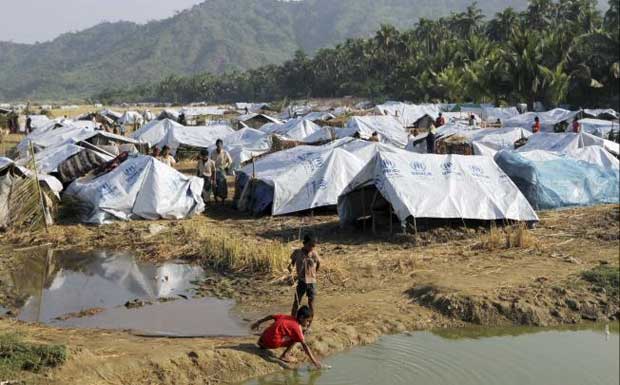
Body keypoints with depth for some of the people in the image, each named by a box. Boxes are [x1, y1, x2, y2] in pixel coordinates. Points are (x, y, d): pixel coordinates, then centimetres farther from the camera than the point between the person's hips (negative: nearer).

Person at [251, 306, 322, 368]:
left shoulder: (286, 317, 12)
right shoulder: (297, 327, -8)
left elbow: (271, 316, 19)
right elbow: (304, 345, -15)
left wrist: (259, 322, 33)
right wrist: (314, 361, -16)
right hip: (273, 343, -8)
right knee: (297, 338, -5)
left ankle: (263, 345, 31)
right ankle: (285, 355, -6)